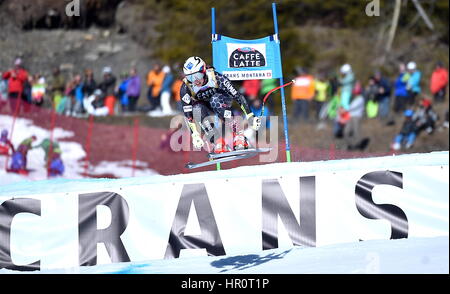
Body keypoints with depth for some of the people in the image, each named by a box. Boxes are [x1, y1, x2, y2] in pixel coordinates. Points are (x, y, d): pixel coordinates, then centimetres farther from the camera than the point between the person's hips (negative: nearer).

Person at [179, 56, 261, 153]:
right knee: (196, 108, -32)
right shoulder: (186, 88, -27)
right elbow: (188, 114, -26)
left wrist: (250, 117, -33)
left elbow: (237, 96, -29)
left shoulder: (216, 78, -32)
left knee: (215, 100, -36)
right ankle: (218, 142, -31)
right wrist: (195, 134, -36)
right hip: (204, 105, 2)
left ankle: (238, 136, -36)